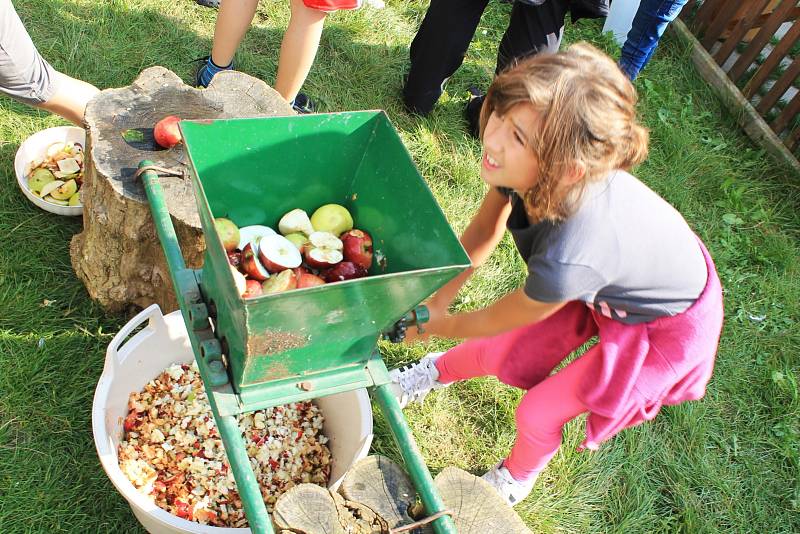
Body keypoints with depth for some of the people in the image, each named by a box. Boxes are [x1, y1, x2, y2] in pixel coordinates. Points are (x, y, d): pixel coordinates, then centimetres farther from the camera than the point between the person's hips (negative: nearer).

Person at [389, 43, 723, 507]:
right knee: (499, 355, 12)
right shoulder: (525, 167, -31)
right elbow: (484, 231, -9)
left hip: (666, 325, -4)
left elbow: (499, 320, -25)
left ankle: (516, 479, 40)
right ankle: (438, 372, 46)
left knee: (538, 413, 5)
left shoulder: (567, 259, -47)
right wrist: (437, 299, -7)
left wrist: (440, 324, -7)